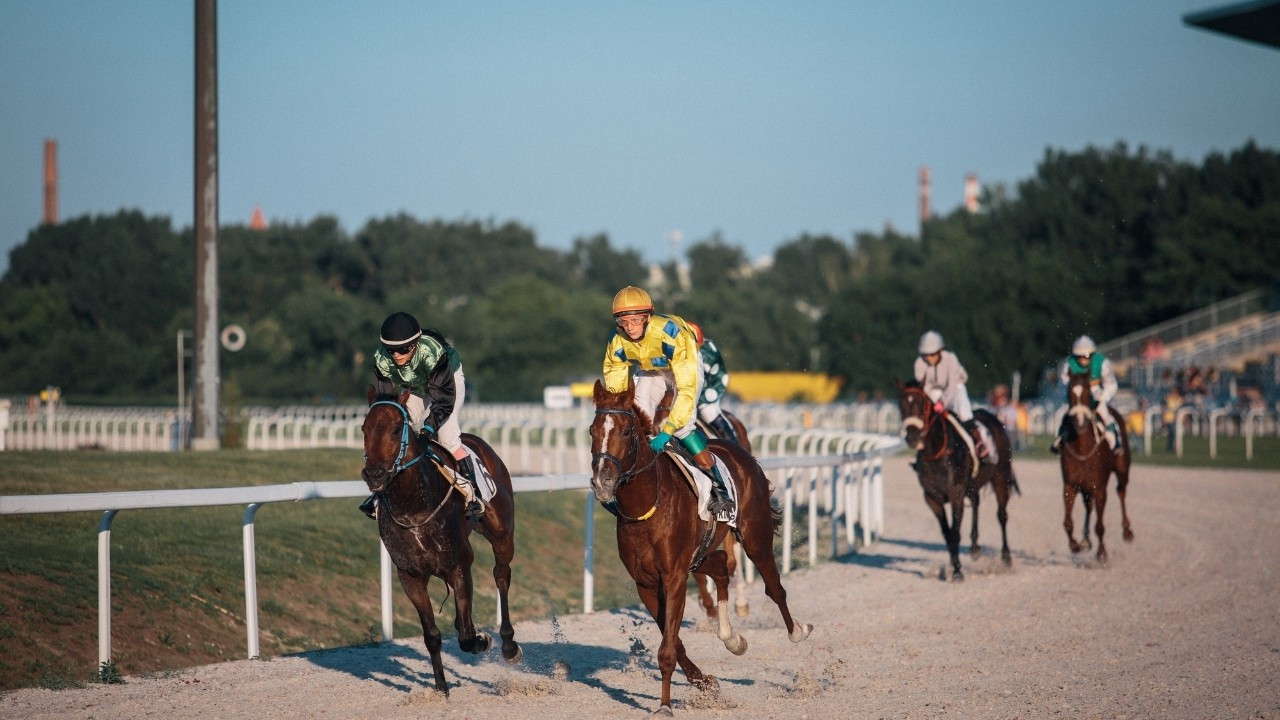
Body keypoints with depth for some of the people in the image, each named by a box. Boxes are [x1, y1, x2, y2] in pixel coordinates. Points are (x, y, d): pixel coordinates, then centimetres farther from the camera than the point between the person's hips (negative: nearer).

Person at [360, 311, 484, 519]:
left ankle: (473, 495, -14)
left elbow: (444, 398, -37)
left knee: (447, 436, -21)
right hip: (413, 388, 5)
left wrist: (429, 427, -47)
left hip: (448, 380, -5)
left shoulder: (432, 352, -42)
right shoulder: (382, 359, -30)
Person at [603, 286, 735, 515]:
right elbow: (613, 389, -11)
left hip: (685, 365, -5)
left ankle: (719, 489, -17)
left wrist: (667, 431, -46)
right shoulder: (617, 343, -27)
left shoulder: (672, 335, -41)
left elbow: (687, 390, -42)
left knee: (682, 424, -24)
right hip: (649, 371, 5)